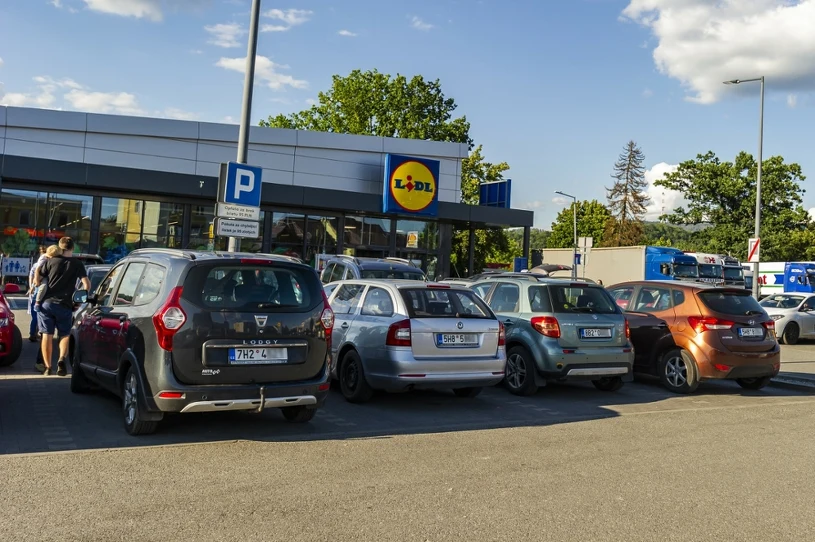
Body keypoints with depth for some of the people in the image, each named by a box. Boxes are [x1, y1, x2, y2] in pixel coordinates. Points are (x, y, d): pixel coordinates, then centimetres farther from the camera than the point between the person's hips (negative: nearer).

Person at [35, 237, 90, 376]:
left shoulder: (50, 261, 5)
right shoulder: (77, 264, 4)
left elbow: (37, 280, 4)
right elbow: (87, 284, -4)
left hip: (46, 302, 1)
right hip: (65, 305, -1)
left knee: (47, 335, 6)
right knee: (64, 335, 11)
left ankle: (47, 367, 5)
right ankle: (62, 360, -12)